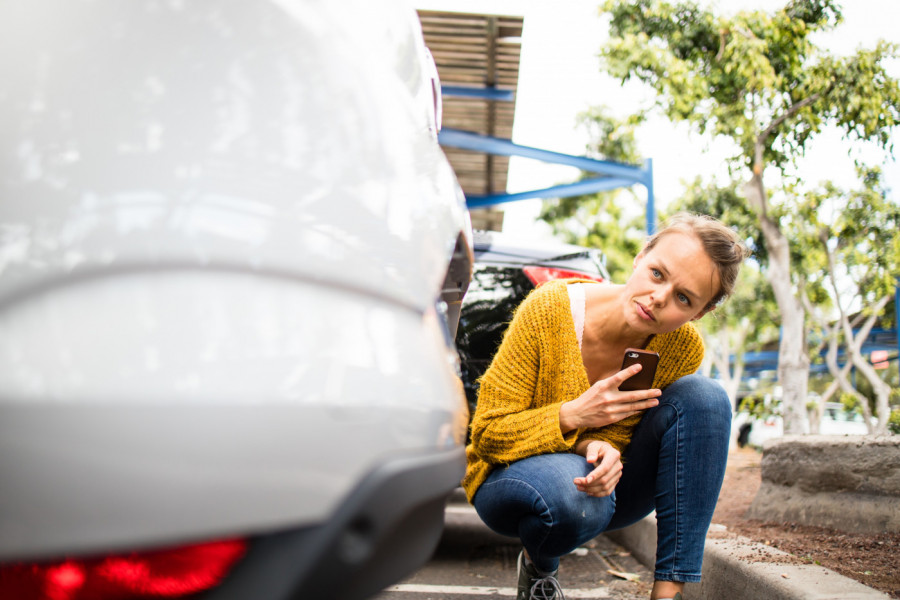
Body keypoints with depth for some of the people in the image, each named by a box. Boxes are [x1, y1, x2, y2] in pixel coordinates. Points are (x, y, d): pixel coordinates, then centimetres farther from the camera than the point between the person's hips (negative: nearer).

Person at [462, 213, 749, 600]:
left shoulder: (683, 349, -15)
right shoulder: (549, 309, -24)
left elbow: (619, 438, -10)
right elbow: (487, 434, -19)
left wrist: (602, 450, -35)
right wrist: (573, 416, -35)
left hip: (601, 487, 3)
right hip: (512, 474, -3)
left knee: (704, 397, -20)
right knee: (572, 494, -40)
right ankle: (537, 568, -1)